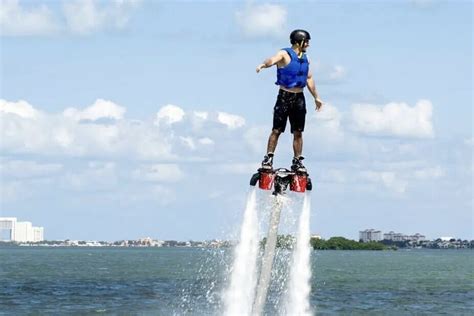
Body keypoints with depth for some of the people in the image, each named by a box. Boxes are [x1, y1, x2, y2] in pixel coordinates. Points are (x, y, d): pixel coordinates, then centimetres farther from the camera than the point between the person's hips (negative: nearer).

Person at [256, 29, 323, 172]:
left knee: (298, 132, 6)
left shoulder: (305, 58, 14)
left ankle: (297, 161, 11)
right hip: (285, 96, -6)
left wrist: (316, 97, 26)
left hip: (299, 98, 6)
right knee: (277, 130, -6)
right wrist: (263, 65, -51)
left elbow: (309, 78, 24)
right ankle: (268, 159, -1)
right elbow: (273, 60, -28)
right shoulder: (285, 54, -7)